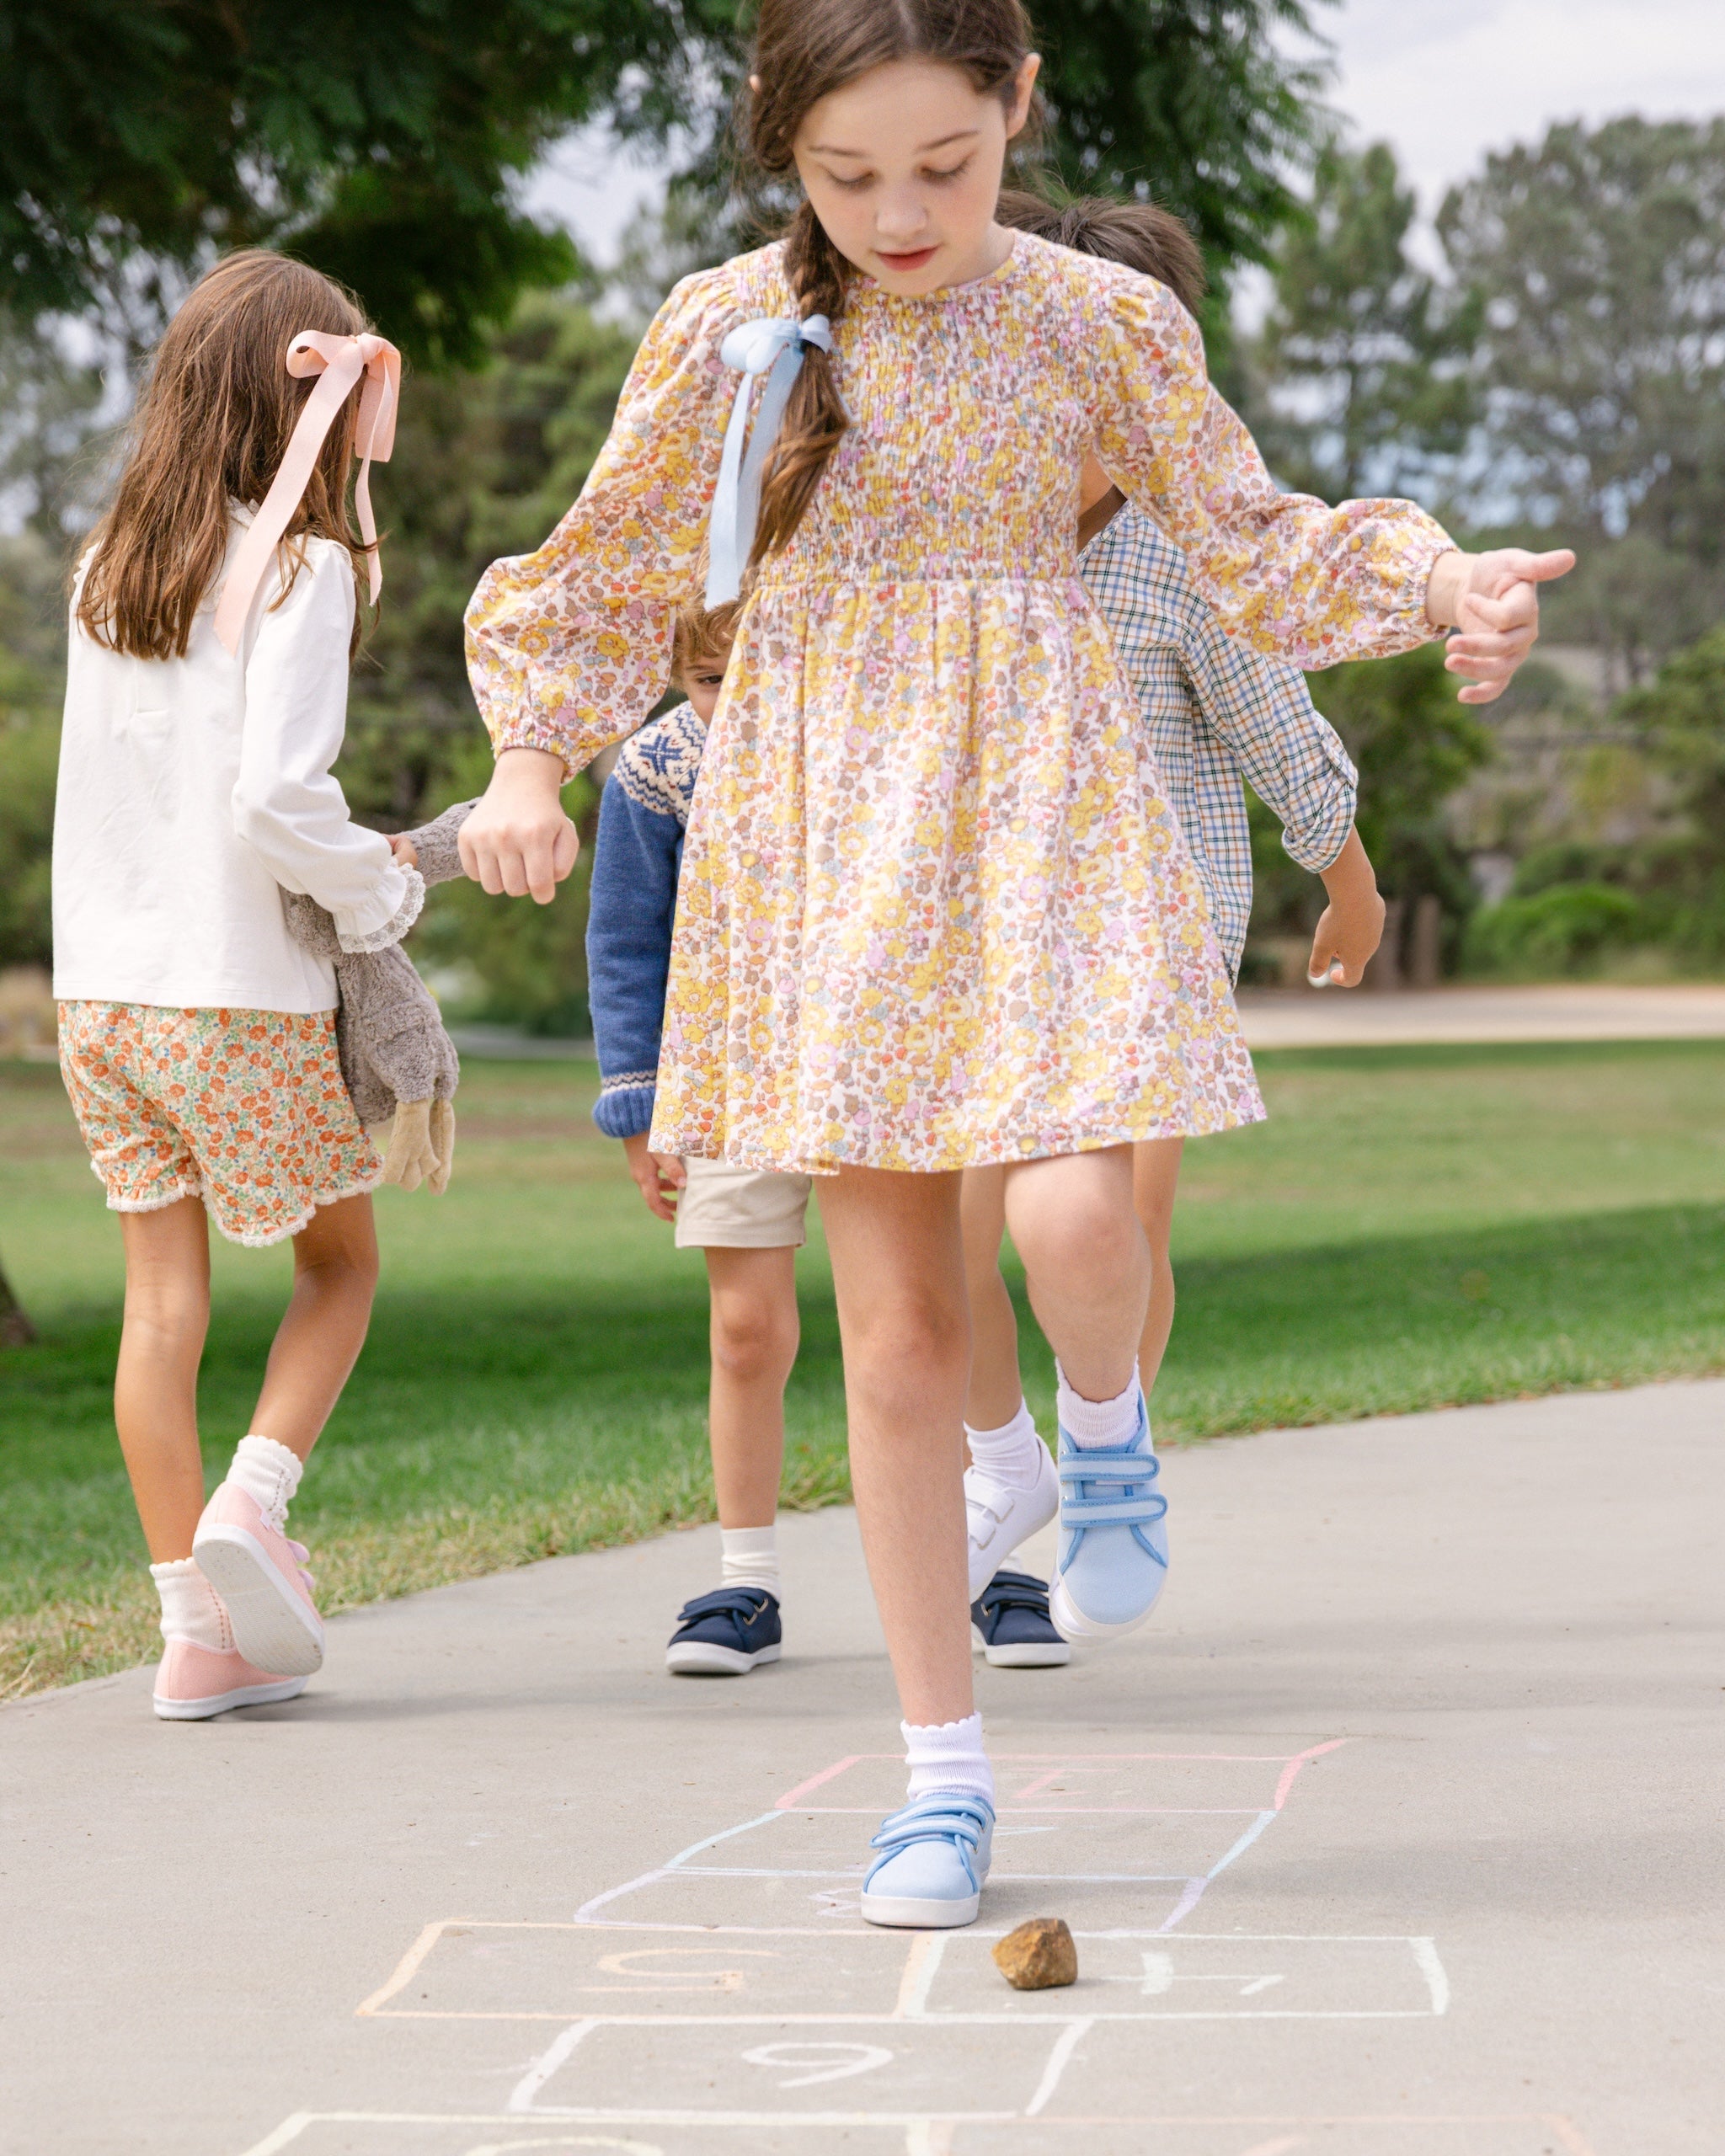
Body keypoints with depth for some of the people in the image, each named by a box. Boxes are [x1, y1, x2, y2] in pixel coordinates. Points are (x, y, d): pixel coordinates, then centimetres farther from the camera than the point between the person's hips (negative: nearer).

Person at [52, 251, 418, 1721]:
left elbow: (116, 776, 10)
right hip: (241, 992, -5)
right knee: (342, 1261, 14)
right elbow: (275, 799, -21)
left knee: (163, 1296, 7)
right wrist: (382, 891, -5)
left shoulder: (107, 568, 8)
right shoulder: (296, 570, -11)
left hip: (101, 984, 5)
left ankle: (199, 1629, 7)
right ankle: (254, 1502, -6)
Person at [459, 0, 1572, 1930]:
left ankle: (1103, 1425, 16)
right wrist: (529, 767, -3)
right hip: (824, 831, 1)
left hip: (1044, 818, -1)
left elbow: (1252, 547, 9)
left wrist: (1436, 584, -7)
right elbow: (605, 579, 11)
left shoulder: (1097, 320, 2)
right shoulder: (725, 335, 2)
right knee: (897, 1328, 1)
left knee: (1073, 1220, -23)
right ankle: (944, 1782, 12)